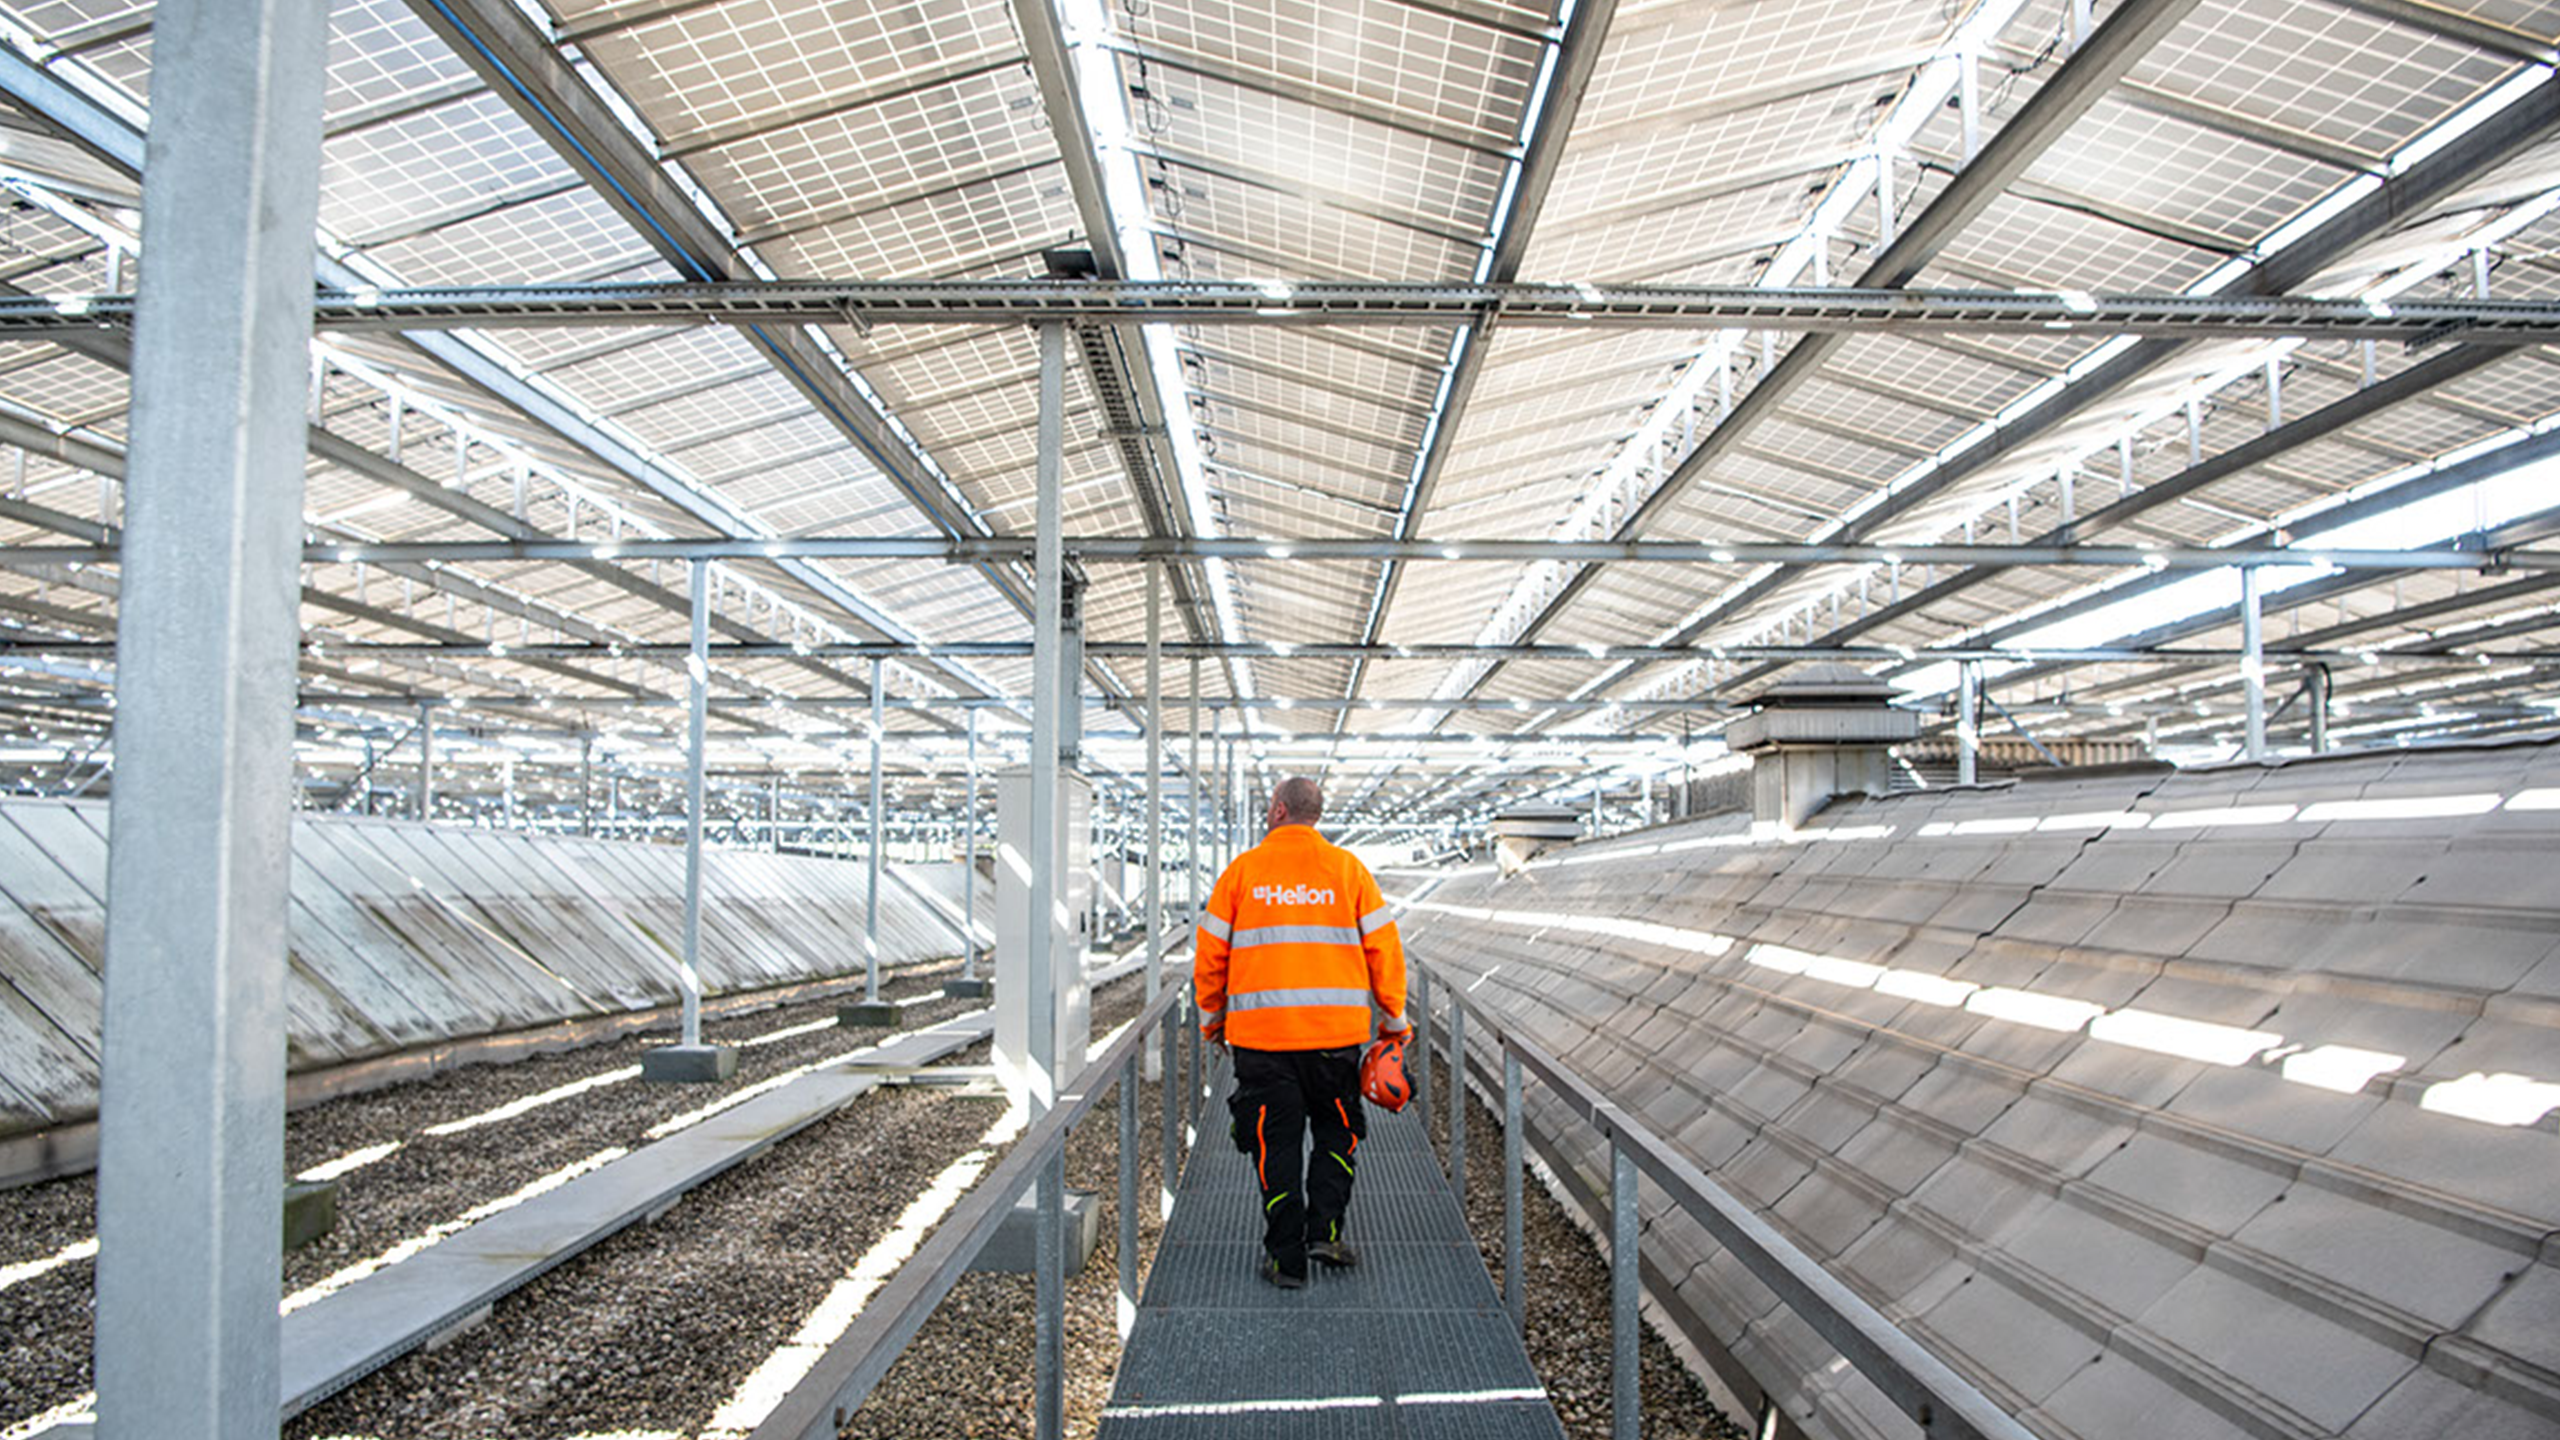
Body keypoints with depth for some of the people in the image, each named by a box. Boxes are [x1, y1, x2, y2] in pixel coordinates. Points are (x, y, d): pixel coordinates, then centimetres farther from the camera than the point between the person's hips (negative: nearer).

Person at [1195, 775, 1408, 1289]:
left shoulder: (1242, 870, 2)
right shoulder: (1348, 869, 3)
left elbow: (1211, 954, 4)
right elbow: (1383, 948, 2)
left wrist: (1212, 1016, 18)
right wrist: (1393, 1017, 12)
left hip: (1260, 1033, 0)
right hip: (1336, 1031, 0)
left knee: (1275, 1143, 8)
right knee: (1337, 1131, 19)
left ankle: (1286, 1257, 10)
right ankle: (1323, 1228, 8)